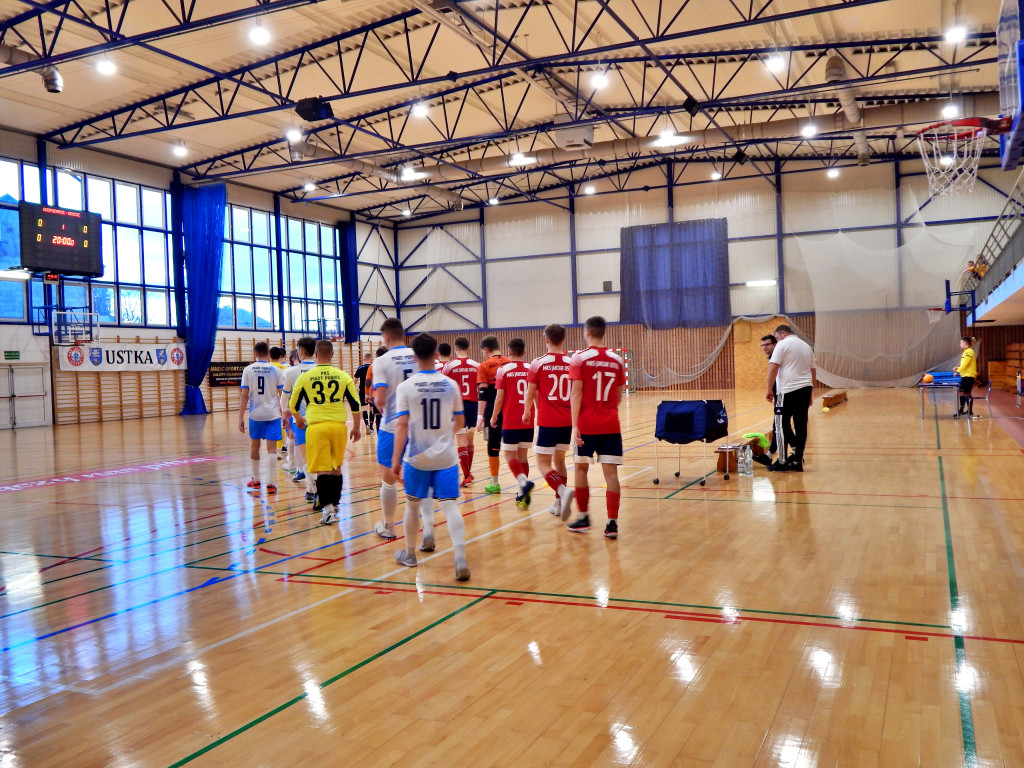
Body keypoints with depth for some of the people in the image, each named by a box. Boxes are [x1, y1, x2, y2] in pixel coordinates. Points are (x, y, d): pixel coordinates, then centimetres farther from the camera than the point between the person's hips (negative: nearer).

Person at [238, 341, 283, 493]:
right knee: (271, 448, 0)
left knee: (254, 446, 18)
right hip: (273, 414, -1)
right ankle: (271, 483, -6)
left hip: (255, 414, 1)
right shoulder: (275, 370, -1)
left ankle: (255, 480, 28)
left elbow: (244, 396, -3)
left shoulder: (248, 370, -1)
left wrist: (241, 418, 1)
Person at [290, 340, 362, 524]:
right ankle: (335, 504, 27)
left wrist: (298, 419, 32)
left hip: (316, 426, -2)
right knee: (336, 468, 16)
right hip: (338, 426, 2)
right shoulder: (343, 376, 3)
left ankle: (327, 507, -8)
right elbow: (355, 404, 5)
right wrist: (356, 428, 16)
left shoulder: (304, 376, 0)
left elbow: (293, 404, 11)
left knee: (322, 469, 1)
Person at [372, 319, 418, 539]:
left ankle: (388, 527, 23)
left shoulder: (382, 361, -10)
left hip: (392, 428, -3)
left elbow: (380, 400, -16)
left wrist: (379, 405, 5)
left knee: (388, 478, 11)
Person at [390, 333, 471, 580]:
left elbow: (402, 425, -13)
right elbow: (459, 422, 9)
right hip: (446, 457, 1)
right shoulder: (450, 384, 0)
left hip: (417, 457, -1)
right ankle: (460, 558, -15)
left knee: (413, 504, 16)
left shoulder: (406, 386, -7)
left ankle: (409, 554, 32)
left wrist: (396, 459, -10)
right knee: (449, 506, -1)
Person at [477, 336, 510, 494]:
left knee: (493, 447, 6)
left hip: (493, 411, -3)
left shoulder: (484, 366, -4)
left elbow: (482, 394, -9)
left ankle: (494, 483, 13)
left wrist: (481, 417, -8)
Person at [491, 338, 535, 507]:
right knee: (522, 456, 14)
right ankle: (523, 495, 15)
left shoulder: (503, 370, -6)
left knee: (510, 456, 4)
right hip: (528, 422, 4)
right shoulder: (531, 369, 3)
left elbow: (499, 398, -7)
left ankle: (524, 482, -22)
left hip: (510, 422, -4)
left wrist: (494, 417, 6)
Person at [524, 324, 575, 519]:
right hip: (567, 422, 4)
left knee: (543, 462, 2)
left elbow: (530, 393, -2)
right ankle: (559, 504, 20)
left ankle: (562, 490, -24)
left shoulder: (539, 363, -7)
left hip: (547, 421, -4)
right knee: (559, 460, 19)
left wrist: (527, 411, 17)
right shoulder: (572, 363, 1)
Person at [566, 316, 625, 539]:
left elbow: (576, 393, -11)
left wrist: (575, 425, -12)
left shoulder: (579, 358, -5)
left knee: (581, 468, 13)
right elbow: (618, 396, 12)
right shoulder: (616, 360, 6)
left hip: (587, 425, -2)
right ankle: (612, 523, -1)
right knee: (611, 471, 1)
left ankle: (584, 517, 19)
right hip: (611, 426, 3)